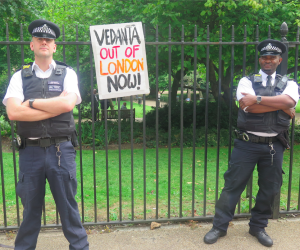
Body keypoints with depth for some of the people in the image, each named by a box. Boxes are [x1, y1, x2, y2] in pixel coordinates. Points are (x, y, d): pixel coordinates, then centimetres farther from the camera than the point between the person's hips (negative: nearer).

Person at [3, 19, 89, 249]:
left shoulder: (67, 74, 5)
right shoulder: (20, 77, 7)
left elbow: (67, 103, -14)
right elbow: (13, 112, -9)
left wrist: (31, 103, -7)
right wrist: (54, 107, -11)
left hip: (61, 151, -1)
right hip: (30, 151, 1)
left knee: (68, 206, 8)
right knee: (30, 208, 14)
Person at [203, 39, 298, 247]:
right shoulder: (247, 81, 2)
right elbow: (247, 107, -17)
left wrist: (258, 99, -19)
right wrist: (281, 106, -12)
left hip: (274, 146, 3)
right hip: (247, 143, -2)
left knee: (269, 189, 11)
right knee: (233, 185, 3)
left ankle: (258, 227, 31)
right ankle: (220, 226, 17)